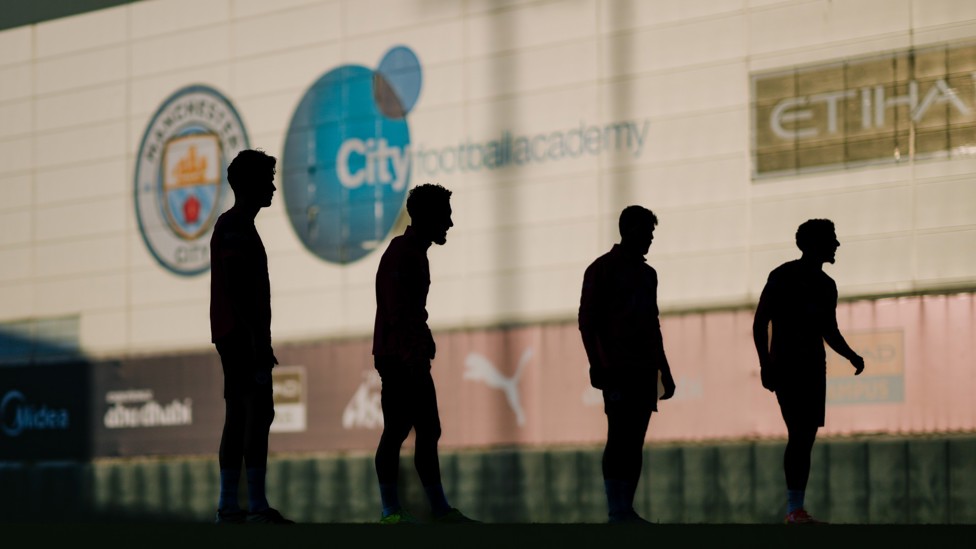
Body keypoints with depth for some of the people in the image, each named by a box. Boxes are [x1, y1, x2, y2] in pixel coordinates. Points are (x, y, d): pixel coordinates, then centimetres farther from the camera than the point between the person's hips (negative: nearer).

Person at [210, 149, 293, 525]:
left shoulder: (236, 226, 21)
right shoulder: (235, 226, -10)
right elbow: (235, 286, -19)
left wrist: (260, 339, 22)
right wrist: (258, 338, -22)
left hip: (233, 335, 11)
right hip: (243, 334, -11)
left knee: (239, 416, 8)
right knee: (258, 411, -14)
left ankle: (229, 507, 7)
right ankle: (257, 507, -18)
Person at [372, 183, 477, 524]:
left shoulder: (416, 253, 18)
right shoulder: (401, 254, -13)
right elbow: (398, 312, -21)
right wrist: (412, 354, -25)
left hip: (413, 359, 10)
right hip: (397, 358, -10)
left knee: (429, 432, 9)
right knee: (396, 430, -7)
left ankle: (439, 508, 12)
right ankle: (390, 510, -4)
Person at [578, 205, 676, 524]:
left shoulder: (647, 274, 19)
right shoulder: (602, 270, 0)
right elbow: (587, 321, -5)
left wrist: (664, 371, 18)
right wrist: (597, 365, -14)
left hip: (644, 371, 6)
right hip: (618, 371, -6)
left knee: (635, 441, 3)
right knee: (619, 438, -11)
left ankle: (626, 509, 4)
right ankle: (616, 512, -13)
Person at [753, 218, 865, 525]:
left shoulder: (826, 285, 17)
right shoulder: (784, 276, -4)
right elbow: (760, 323, -5)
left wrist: (851, 356, 7)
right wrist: (765, 364, -15)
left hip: (813, 369, 7)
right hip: (787, 367, -7)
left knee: (806, 436, 3)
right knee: (799, 433, -17)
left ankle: (797, 510, 4)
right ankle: (794, 509, -20)